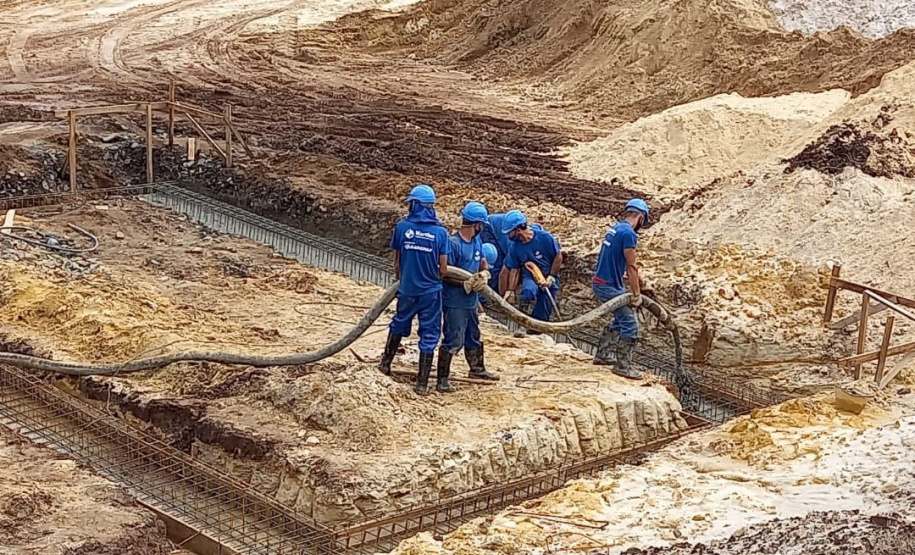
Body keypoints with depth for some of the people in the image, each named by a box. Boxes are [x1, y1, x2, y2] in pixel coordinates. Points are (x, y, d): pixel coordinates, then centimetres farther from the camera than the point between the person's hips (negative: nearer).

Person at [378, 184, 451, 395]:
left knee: (399, 324, 26)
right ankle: (422, 383, 10)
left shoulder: (402, 227, -8)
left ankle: (386, 362, 38)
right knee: (429, 335, 8)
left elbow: (396, 262, 1)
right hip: (431, 291, -1)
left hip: (407, 289, 2)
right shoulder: (440, 232, -10)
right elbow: (443, 269, -8)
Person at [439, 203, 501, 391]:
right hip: (455, 303, -9)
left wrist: (484, 273, -6)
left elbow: (483, 262, 17)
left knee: (473, 336, 25)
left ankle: (476, 368, 43)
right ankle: (442, 379, 2)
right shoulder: (453, 243, -21)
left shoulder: (477, 241, 6)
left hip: (471, 300, 9)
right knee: (453, 340, -6)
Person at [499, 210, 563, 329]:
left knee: (542, 315, 0)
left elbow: (558, 257, -9)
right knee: (528, 290, -36)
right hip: (530, 276, 1)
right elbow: (514, 270, 0)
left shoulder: (545, 238, -21)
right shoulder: (515, 247, -10)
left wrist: (551, 277, -13)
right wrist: (509, 290, -7)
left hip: (549, 279, -1)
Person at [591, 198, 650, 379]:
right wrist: (637, 294, -12)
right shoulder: (629, 233, -18)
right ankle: (623, 365, -3)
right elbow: (631, 267, -17)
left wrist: (637, 278, 21)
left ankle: (603, 355, 29)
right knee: (630, 325, -6)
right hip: (609, 286, -10)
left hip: (600, 283, 10)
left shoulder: (616, 228, 12)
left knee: (620, 319, 23)